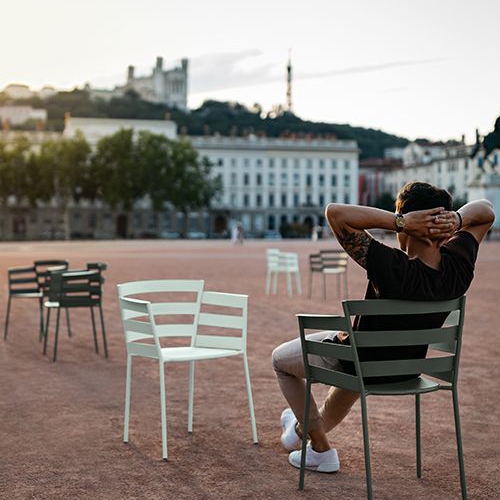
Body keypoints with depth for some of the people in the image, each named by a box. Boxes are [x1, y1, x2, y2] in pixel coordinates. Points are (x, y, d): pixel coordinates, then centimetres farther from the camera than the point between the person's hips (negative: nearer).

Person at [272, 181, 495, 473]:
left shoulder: (393, 268, -40)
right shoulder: (458, 266, -22)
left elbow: (335, 213, -43)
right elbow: (486, 211, -5)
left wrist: (399, 221, -42)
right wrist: (457, 219, -26)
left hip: (361, 364, -6)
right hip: (408, 368, 6)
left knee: (281, 358, 20)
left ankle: (320, 448, 27)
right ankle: (314, 424, 58)